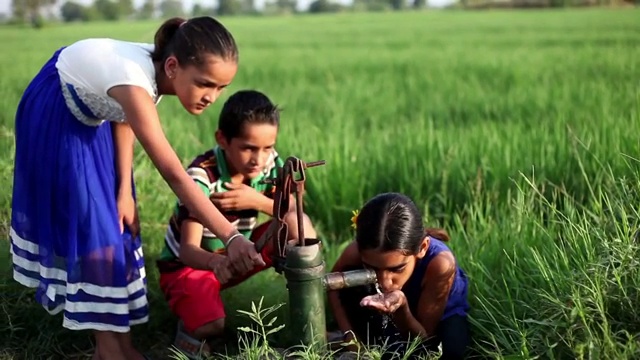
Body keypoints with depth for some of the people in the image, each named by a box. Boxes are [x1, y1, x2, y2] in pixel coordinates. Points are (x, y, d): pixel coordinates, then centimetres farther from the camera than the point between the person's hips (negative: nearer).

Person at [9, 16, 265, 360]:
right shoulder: (135, 83, -45)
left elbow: (125, 116, -5)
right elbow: (175, 176, -48)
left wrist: (124, 189, -9)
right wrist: (231, 237, -51)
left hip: (91, 113, 7)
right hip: (55, 116, -7)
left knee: (114, 218, 6)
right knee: (81, 221, -7)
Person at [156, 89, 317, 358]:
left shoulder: (270, 163, -12)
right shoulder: (201, 177, -29)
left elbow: (294, 213, -8)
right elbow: (188, 249, -34)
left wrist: (259, 202, -27)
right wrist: (216, 262, -57)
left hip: (236, 255, 5)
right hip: (188, 263, -5)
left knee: (299, 227, -18)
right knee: (210, 327, -33)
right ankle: (192, 323, 3)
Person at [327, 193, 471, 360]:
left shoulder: (439, 263, -41)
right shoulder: (357, 252, -34)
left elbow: (423, 337, -30)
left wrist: (401, 308, -49)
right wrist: (349, 335, -21)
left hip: (439, 316, -2)